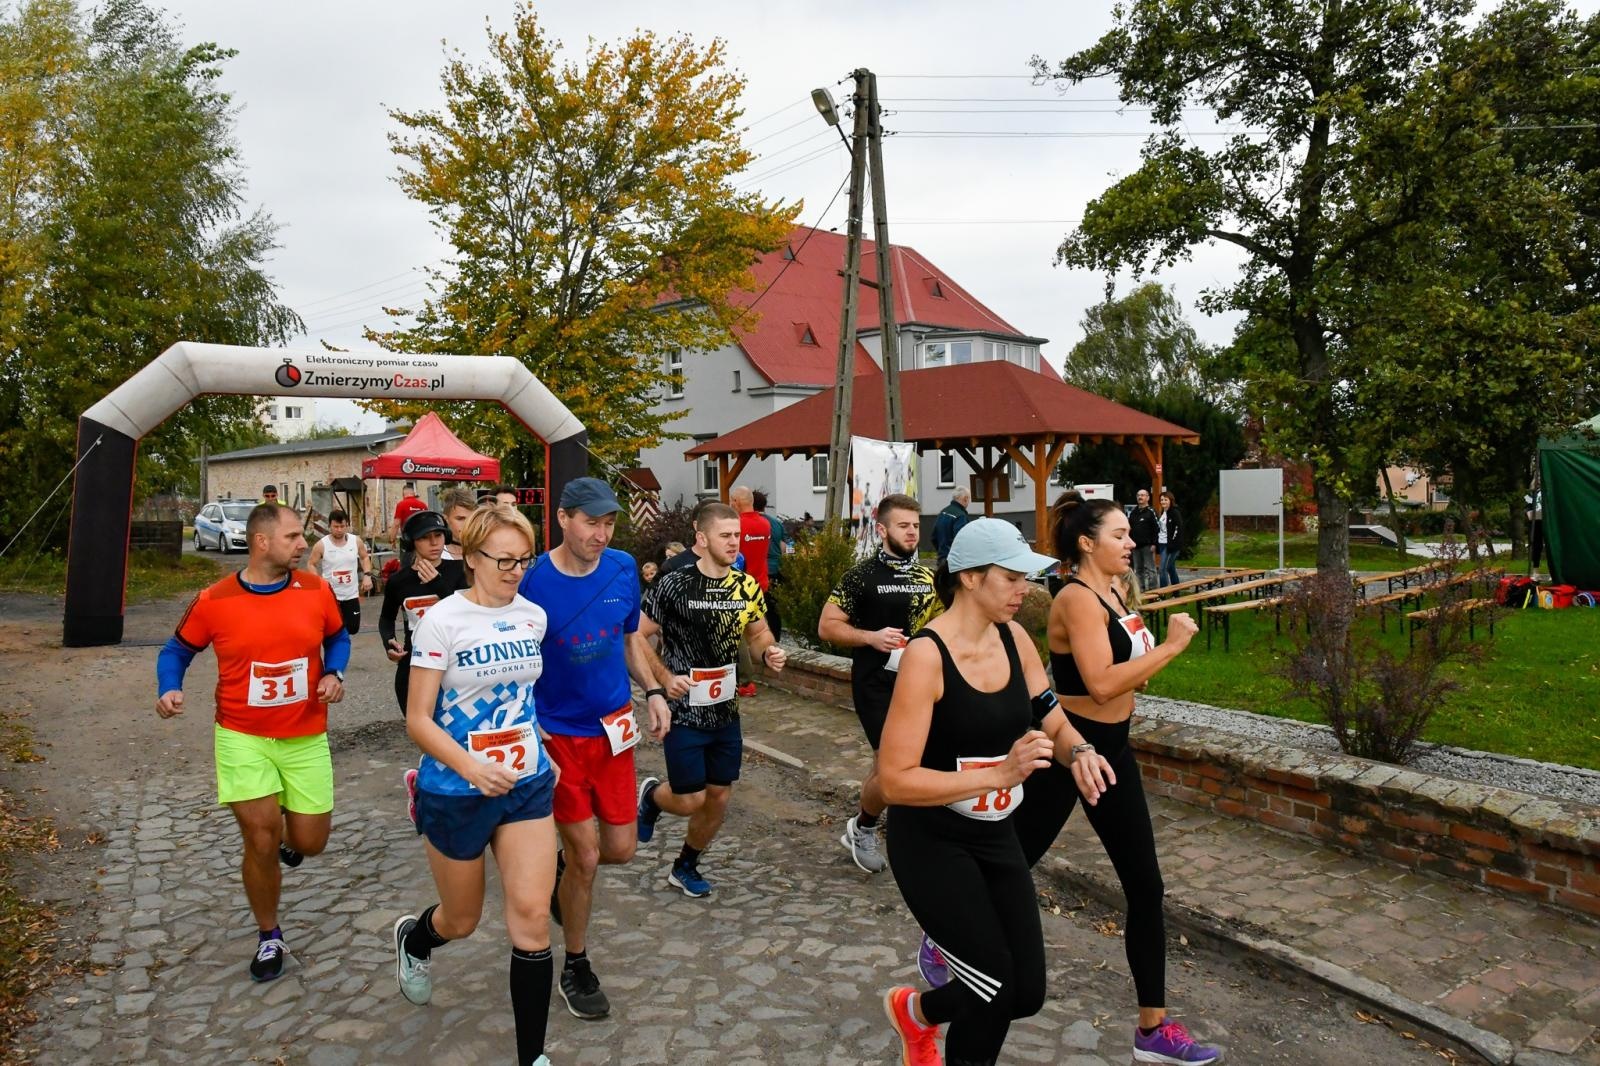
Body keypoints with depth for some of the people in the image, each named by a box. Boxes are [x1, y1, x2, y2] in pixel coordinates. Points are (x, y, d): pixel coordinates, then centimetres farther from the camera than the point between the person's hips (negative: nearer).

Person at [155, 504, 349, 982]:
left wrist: (334, 673, -8)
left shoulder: (316, 590, -5)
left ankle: (287, 829, 46)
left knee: (309, 843, 6)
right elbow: (177, 650, 6)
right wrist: (169, 690, -13)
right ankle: (269, 938, 22)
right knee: (262, 843, -5)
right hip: (242, 738, -2)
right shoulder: (214, 600, -9)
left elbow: (338, 638, 11)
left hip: (305, 738, 2)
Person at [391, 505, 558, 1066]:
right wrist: (471, 767, -29)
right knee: (462, 920, 16)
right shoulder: (443, 620, -14)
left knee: (532, 919, -6)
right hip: (456, 793, -3)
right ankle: (413, 938, 53)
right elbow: (418, 720, -15)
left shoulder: (534, 617, 1)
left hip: (528, 787, 3)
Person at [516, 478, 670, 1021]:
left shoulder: (622, 568, -6)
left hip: (614, 727, 4)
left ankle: (561, 864, 42)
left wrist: (653, 691, -2)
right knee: (587, 858, 3)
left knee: (620, 848, 8)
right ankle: (576, 967, 26)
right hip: (559, 735, -4)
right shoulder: (534, 582, -18)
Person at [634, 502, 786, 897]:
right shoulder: (674, 584, -16)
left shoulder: (747, 586, 0)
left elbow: (758, 632, 14)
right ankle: (650, 795, 33)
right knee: (691, 801, -2)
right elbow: (638, 637, -10)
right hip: (683, 711, -5)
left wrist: (768, 653, -8)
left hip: (726, 712, 5)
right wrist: (664, 678, -22)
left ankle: (686, 866, 36)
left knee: (719, 798, 12)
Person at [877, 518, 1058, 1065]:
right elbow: (895, 780, -25)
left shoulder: (1013, 637, -3)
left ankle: (915, 1010, 38)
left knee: (1026, 993, 9)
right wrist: (1000, 774, -32)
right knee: (997, 985, -6)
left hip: (996, 836, 7)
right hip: (931, 842, -6)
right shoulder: (926, 654, -24)